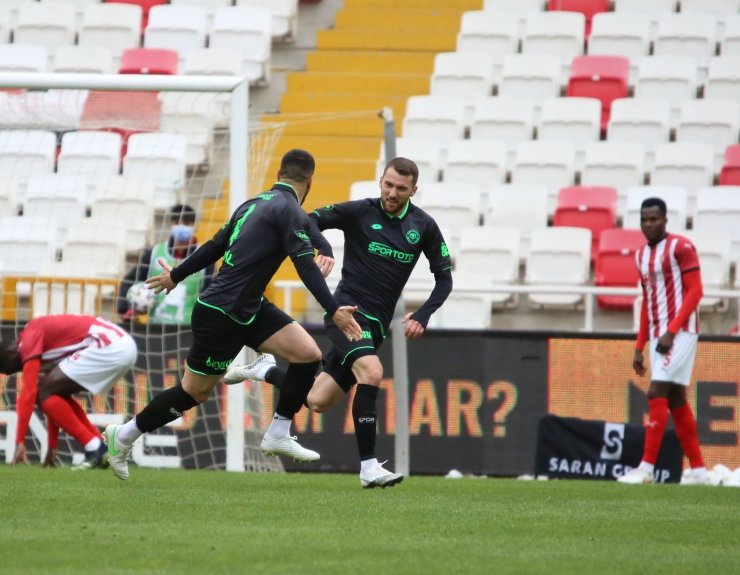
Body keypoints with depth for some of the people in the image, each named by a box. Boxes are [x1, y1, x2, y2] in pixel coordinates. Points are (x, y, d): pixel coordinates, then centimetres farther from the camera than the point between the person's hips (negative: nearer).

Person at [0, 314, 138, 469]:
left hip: (107, 347, -10)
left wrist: (19, 442, -11)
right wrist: (52, 447, 35)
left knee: (43, 392, -3)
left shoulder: (29, 336, -1)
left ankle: (95, 449, -5)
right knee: (59, 394, 21)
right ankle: (103, 450, 16)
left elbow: (29, 392, -10)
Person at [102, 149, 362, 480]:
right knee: (194, 393, 3)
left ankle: (278, 435, 5)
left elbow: (215, 246, 20)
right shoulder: (291, 212, -15)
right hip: (221, 315, -9)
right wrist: (333, 311, -30)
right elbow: (305, 266, -25)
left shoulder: (254, 204, 11)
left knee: (309, 353, -2)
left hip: (249, 308, 9)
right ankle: (123, 436, 19)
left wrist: (176, 276, 32)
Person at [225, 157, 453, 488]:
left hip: (376, 324, 5)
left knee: (317, 402, 2)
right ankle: (368, 467, -27)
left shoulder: (423, 226, 5)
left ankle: (264, 370, 30)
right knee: (371, 371, -32)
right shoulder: (360, 212, -5)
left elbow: (444, 278, 11)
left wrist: (422, 316, -3)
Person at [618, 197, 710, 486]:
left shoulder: (681, 247, -8)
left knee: (657, 394, -15)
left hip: (680, 332, -8)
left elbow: (695, 291, -13)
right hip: (658, 335, 8)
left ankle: (646, 467, -17)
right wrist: (639, 347, 18)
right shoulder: (641, 255, 16)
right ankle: (697, 469, 12)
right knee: (676, 401, 7)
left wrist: (671, 332, -20)